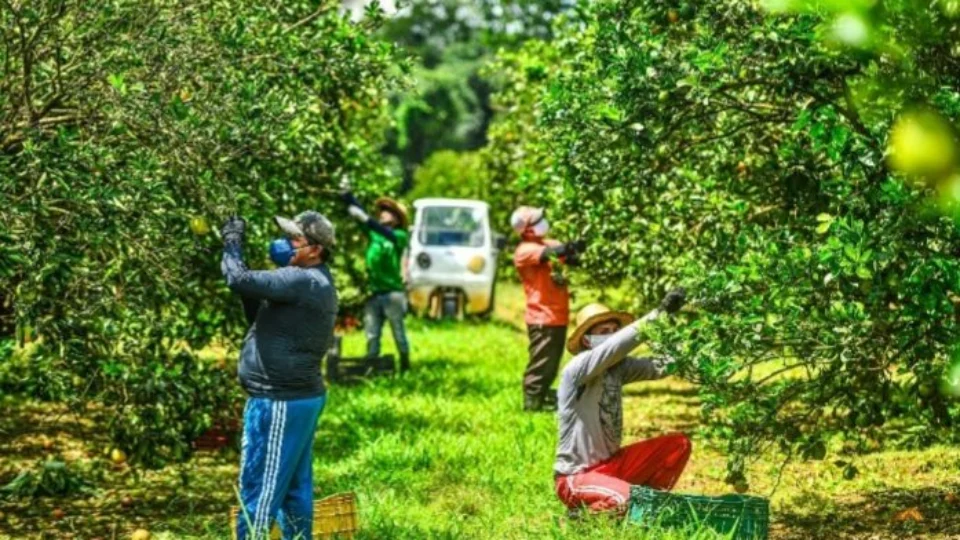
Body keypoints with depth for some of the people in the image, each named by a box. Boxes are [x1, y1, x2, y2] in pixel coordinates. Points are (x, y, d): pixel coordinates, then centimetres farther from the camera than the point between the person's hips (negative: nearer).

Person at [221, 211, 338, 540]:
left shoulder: (302, 281, -19)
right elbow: (261, 315, 19)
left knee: (260, 489, -4)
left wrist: (232, 243, -7)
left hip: (280, 402, -10)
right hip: (301, 398, 10)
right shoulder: (315, 283, 14)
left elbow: (241, 281, -26)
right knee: (294, 487, 14)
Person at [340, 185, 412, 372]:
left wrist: (366, 219, -37)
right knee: (372, 336, 3)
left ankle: (405, 369, 11)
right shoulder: (374, 232, 12)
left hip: (393, 293, -5)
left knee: (398, 333, 2)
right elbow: (358, 213, 8)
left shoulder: (400, 236, -4)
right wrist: (347, 194, -6)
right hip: (374, 294, 5)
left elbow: (387, 234, -25)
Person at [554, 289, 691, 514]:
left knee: (679, 444, -1)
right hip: (576, 478, -8)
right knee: (629, 500, -33)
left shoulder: (618, 368, 3)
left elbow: (658, 367, -10)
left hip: (611, 464, 8)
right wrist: (659, 313, -38)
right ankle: (584, 509, -3)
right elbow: (615, 346, -33)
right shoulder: (577, 369, -17)